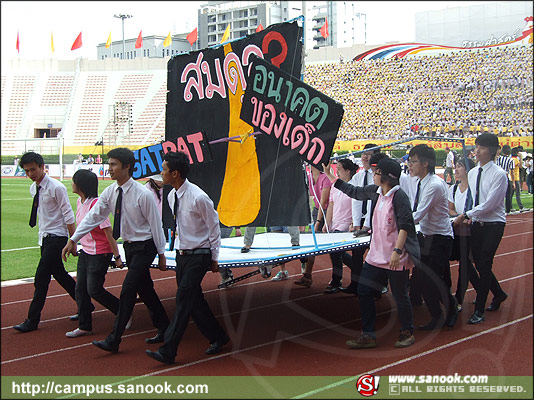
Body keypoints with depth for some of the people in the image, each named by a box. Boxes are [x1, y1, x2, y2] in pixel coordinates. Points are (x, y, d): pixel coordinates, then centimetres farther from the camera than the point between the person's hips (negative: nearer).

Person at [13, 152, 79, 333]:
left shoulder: (56, 188, -17)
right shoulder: (33, 188, 7)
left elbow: (68, 216, -14)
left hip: (56, 237, -9)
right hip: (45, 237, 9)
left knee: (41, 277, -9)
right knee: (59, 274, 16)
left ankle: (32, 320, -3)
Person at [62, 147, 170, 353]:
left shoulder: (143, 194, -20)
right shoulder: (110, 192, -1)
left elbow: (155, 224, -14)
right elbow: (93, 216, -1)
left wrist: (161, 254, -10)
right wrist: (73, 240, -7)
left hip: (144, 247, -7)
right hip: (129, 246, 7)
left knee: (127, 291, -10)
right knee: (145, 290, 15)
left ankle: (113, 340, -6)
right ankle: (164, 330, 29)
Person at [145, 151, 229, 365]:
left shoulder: (198, 197, -20)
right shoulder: (172, 196, 4)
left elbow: (214, 226, -11)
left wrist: (214, 258, -7)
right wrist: (180, 247, 18)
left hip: (199, 255, -8)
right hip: (181, 253, 8)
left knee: (184, 299, -11)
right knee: (194, 300, 11)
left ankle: (167, 351, -11)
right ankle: (218, 337, 27)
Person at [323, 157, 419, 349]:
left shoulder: (399, 196, -16)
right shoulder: (375, 191, 7)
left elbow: (405, 225, -18)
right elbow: (352, 191, 20)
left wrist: (397, 251, -25)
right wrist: (329, 175, 22)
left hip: (396, 258, -8)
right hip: (376, 254, 8)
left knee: (400, 296, 4)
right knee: (363, 292, 7)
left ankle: (407, 333, 25)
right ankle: (368, 335, 17)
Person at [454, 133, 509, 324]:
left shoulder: (499, 174, -13)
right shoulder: (472, 173, 9)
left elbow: (489, 204, -17)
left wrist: (466, 215, -14)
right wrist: (468, 216, -3)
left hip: (493, 224, -6)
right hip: (477, 224, 7)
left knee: (484, 265, -7)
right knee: (479, 263, 10)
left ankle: (479, 311, 0)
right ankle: (499, 294, 35)